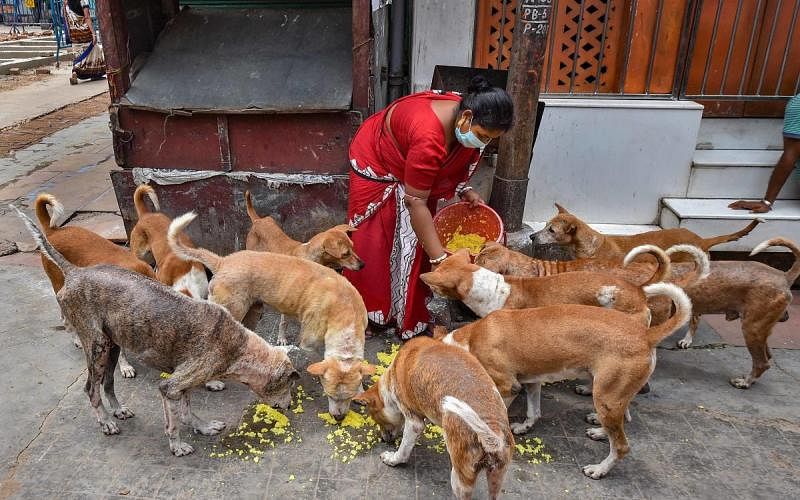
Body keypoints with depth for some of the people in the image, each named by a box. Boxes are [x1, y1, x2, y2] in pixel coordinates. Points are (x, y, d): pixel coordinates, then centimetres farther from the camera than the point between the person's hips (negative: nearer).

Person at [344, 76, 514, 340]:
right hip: (377, 165, -7)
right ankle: (366, 313, 17)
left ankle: (410, 315, 17)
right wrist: (440, 259, -35)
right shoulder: (429, 138, -42)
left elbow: (457, 159, 5)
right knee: (374, 244, -1)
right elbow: (416, 203, -37)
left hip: (412, 170, 7)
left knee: (416, 240, 5)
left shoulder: (464, 119, -19)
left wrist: (464, 190, -11)